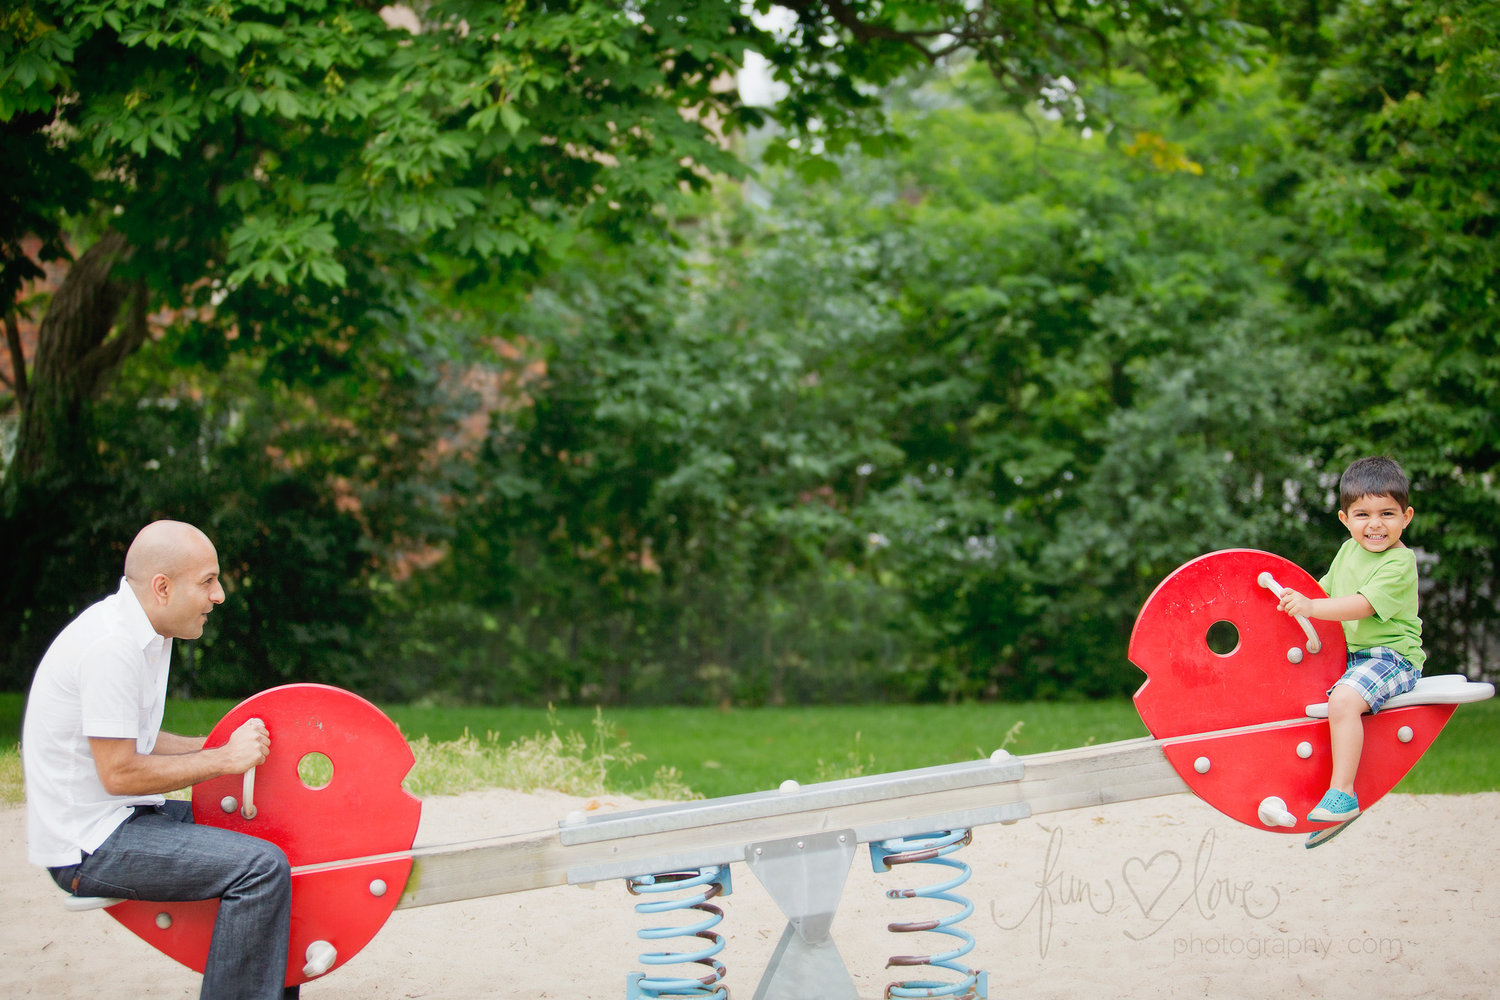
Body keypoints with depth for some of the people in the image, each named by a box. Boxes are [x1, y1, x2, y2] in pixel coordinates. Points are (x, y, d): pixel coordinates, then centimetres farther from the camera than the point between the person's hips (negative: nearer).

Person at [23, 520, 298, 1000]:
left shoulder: (143, 634, 11)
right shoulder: (111, 645, -21)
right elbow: (120, 773, -22)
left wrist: (222, 745, 5)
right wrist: (223, 758, -14)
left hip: (120, 818, 11)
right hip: (89, 845, -11)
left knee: (270, 835, 14)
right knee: (261, 866, -21)